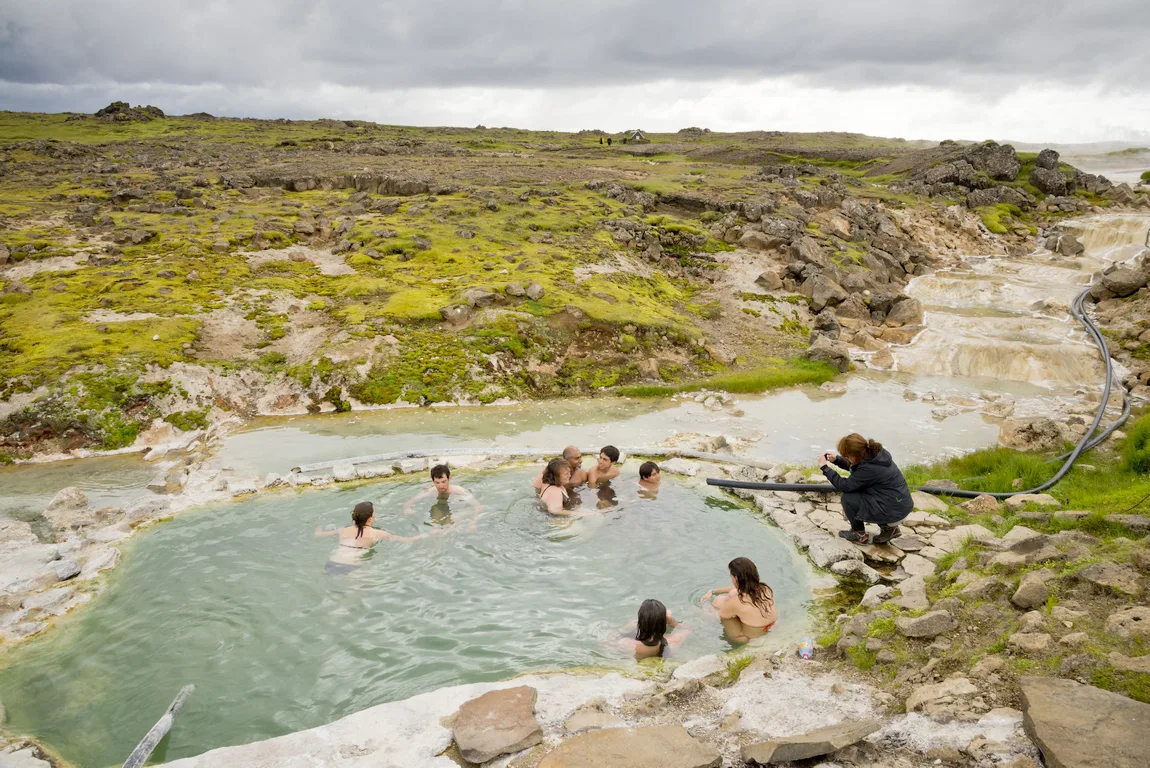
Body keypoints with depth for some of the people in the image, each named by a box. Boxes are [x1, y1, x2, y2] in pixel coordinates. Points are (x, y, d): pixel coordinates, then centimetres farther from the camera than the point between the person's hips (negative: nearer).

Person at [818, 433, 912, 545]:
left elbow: (845, 486, -18)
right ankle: (888, 527, 18)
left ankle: (859, 535, 11)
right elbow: (854, 466, 17)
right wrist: (836, 460, 3)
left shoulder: (869, 469, -27)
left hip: (895, 513, -9)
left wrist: (825, 467, -12)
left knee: (847, 498, -8)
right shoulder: (874, 454, 0)